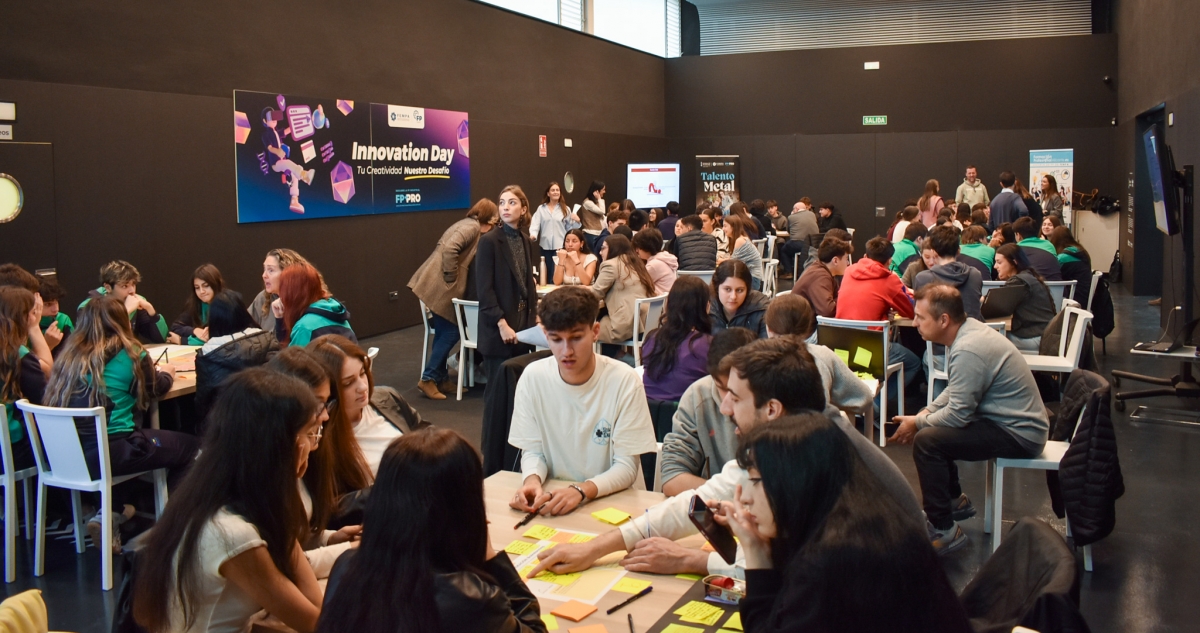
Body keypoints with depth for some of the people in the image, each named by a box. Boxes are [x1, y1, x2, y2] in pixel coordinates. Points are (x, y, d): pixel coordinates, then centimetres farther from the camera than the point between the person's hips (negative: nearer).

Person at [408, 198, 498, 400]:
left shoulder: (470, 226, 21)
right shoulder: (472, 227, -10)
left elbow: (469, 263, 22)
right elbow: (449, 250, -24)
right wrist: (452, 279, -17)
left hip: (441, 286, 10)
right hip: (440, 286, -10)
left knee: (445, 333, 14)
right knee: (450, 333, -4)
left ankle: (441, 379, 21)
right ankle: (427, 379, 0)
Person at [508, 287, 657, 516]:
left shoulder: (624, 381, -13)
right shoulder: (533, 377, -5)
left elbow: (627, 467, -11)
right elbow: (533, 450, 3)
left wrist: (581, 491, -27)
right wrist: (532, 480, -18)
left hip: (616, 500, -2)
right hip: (555, 498, 2)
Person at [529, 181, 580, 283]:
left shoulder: (565, 209, 8)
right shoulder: (541, 208, 9)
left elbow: (569, 228, 7)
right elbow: (535, 223, -2)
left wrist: (576, 221, -13)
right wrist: (533, 234, -20)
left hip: (560, 246, -2)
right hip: (546, 246, 2)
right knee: (548, 274, 7)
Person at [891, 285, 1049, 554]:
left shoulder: (968, 351, -27)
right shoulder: (968, 329, 3)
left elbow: (957, 414, -23)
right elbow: (955, 390, 14)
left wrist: (918, 423, -7)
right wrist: (924, 414, 2)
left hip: (1018, 434, -10)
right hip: (1013, 418, 10)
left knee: (926, 441, -21)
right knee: (929, 427, 16)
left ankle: (944, 530, -9)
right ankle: (955, 501, 30)